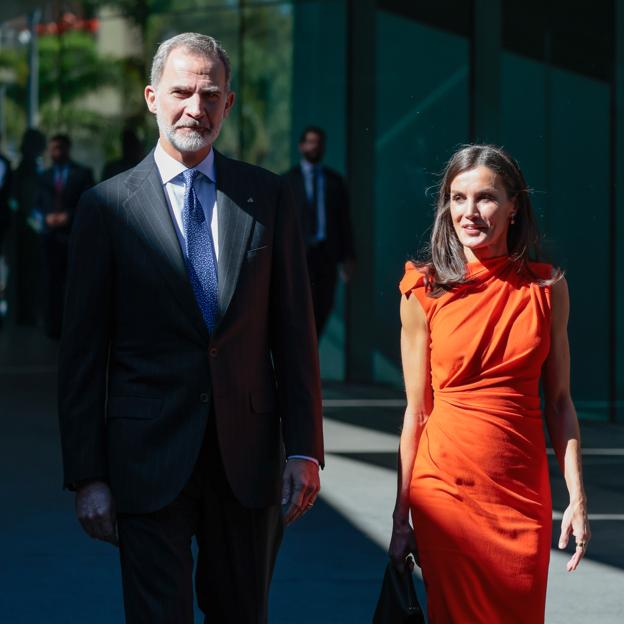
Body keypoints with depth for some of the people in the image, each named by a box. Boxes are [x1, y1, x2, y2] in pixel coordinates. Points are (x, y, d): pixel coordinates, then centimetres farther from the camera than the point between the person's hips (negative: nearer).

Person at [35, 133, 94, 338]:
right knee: (53, 282, 0)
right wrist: (47, 216, -5)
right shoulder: (45, 176, 17)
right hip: (52, 235, 3)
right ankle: (54, 326, 1)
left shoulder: (83, 174, 5)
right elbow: (38, 204, 15)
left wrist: (69, 215, -12)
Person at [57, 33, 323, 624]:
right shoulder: (107, 206, -1)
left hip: (248, 455, 2)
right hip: (149, 458, -2)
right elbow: (83, 352, -1)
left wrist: (304, 448, -1)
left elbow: (293, 330, 5)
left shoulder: (266, 197, 5)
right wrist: (87, 476, -6)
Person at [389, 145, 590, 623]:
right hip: (446, 488, -1)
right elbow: (416, 409, 0)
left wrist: (578, 498, -1)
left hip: (523, 492, 1)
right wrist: (401, 517, 0)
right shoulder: (425, 291, -2)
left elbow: (559, 401, 6)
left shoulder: (546, 288, 2)